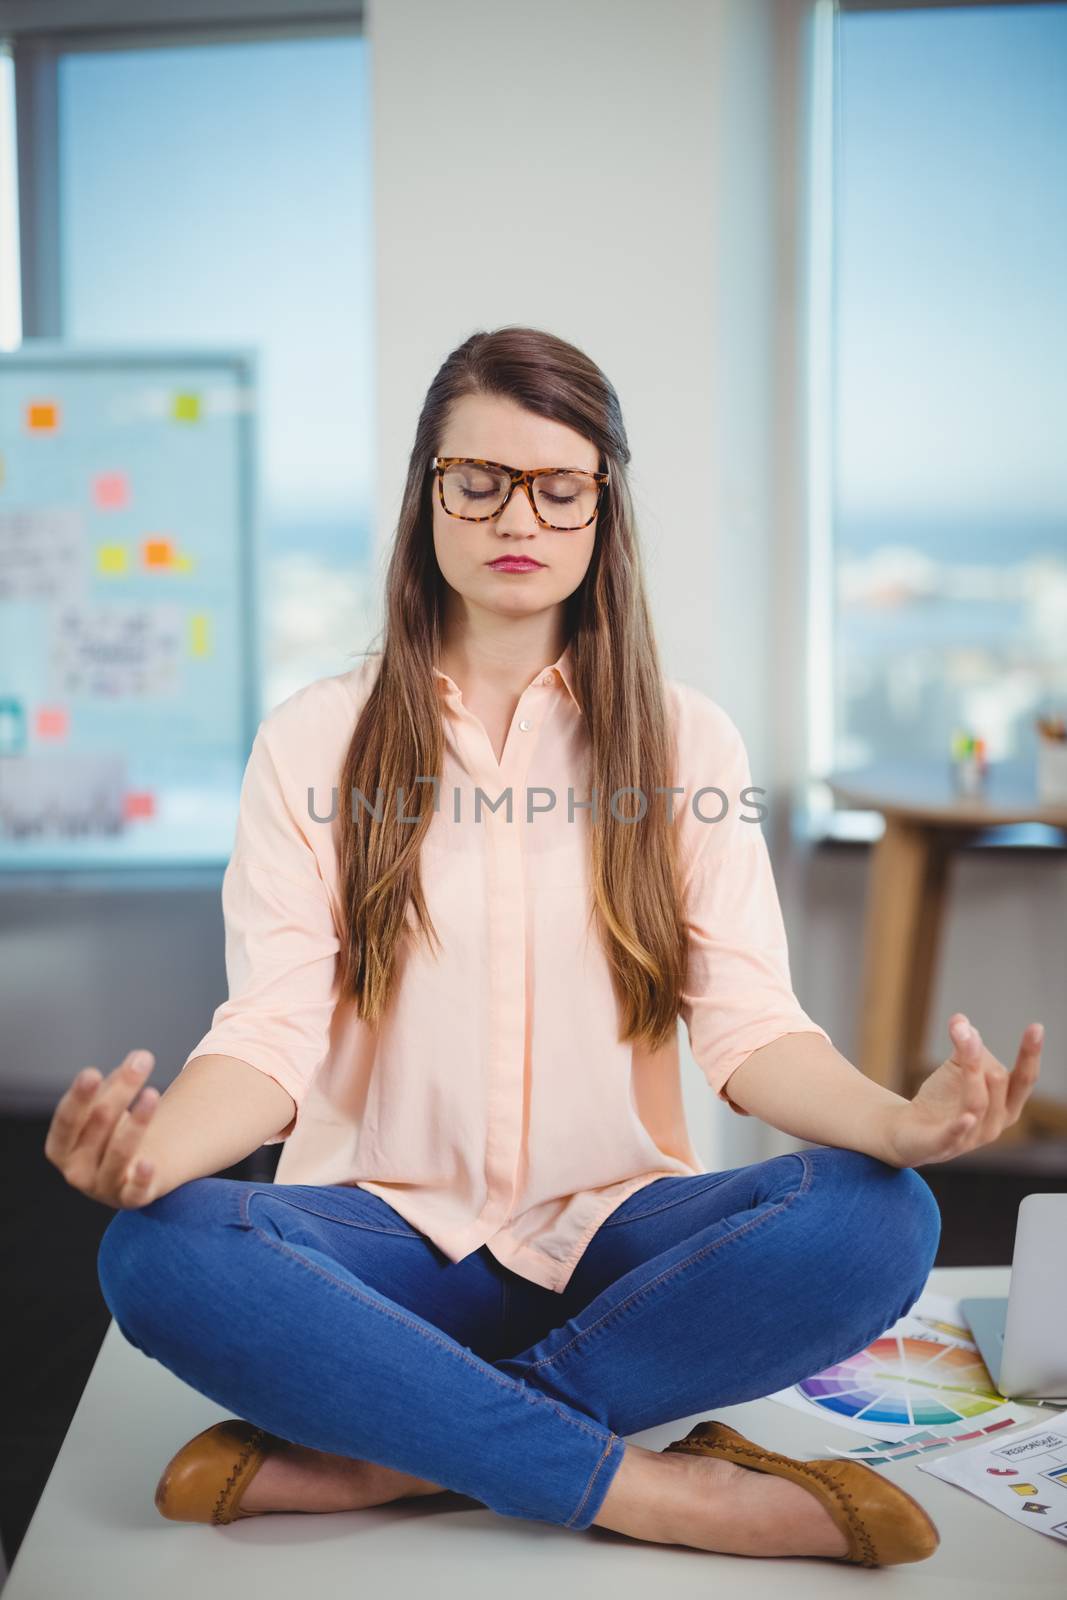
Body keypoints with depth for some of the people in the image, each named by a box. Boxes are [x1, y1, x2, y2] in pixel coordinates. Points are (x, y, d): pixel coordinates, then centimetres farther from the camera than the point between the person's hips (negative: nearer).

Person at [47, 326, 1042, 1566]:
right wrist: (155, 1142, -29)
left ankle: (366, 1458, -21)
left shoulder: (685, 742, 6)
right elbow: (272, 1033, -6)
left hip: (612, 1237, 1)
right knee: (158, 1252, -30)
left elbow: (751, 1025, -3)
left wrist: (901, 1120, -26)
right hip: (392, 1236, 0)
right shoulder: (314, 742, 4)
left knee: (877, 1222, -27)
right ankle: (660, 1492, -23)